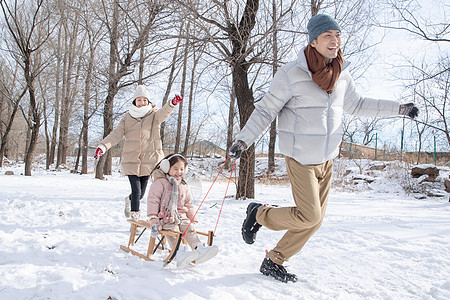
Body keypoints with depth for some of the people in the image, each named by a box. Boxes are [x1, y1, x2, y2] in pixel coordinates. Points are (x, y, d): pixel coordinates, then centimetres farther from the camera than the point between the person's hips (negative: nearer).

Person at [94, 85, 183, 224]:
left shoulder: (154, 115, 4)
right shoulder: (127, 118, 8)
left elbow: (163, 113, -18)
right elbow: (116, 134, 2)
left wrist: (172, 103, -39)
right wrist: (103, 146, -14)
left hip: (149, 159, 1)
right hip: (131, 160, 0)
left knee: (141, 192, 10)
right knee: (136, 190, -9)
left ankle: (129, 200, 44)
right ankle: (135, 217, 6)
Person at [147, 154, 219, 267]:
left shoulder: (184, 186, 21)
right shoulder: (160, 182, 2)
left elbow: (189, 205, 25)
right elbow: (153, 200, -5)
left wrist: (193, 220, 13)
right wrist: (153, 219, -15)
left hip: (181, 216, 5)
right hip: (165, 217, -5)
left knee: (190, 229, -21)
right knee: (173, 232, -29)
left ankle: (199, 249, -38)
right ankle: (179, 254, -48)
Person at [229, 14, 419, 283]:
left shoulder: (342, 75, 4)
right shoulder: (291, 74, -14)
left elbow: (356, 105, 18)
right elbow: (265, 111, -9)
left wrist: (399, 108, 15)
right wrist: (243, 140, -18)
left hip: (326, 159, 7)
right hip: (300, 158, -6)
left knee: (316, 220, 8)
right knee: (308, 216, -10)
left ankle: (274, 262, 23)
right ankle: (259, 213, 16)